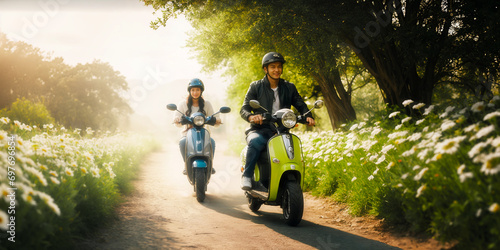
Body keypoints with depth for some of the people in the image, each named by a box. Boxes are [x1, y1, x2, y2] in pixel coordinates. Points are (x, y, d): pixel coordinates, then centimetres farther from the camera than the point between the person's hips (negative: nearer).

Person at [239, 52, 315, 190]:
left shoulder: (289, 88, 15)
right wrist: (251, 116, -25)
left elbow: (301, 105, 16)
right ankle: (247, 176, -27)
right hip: (260, 129, -3)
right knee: (256, 142, -38)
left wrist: (308, 116, -8)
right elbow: (244, 109, 0)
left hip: (282, 130, 3)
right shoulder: (256, 87, 7)